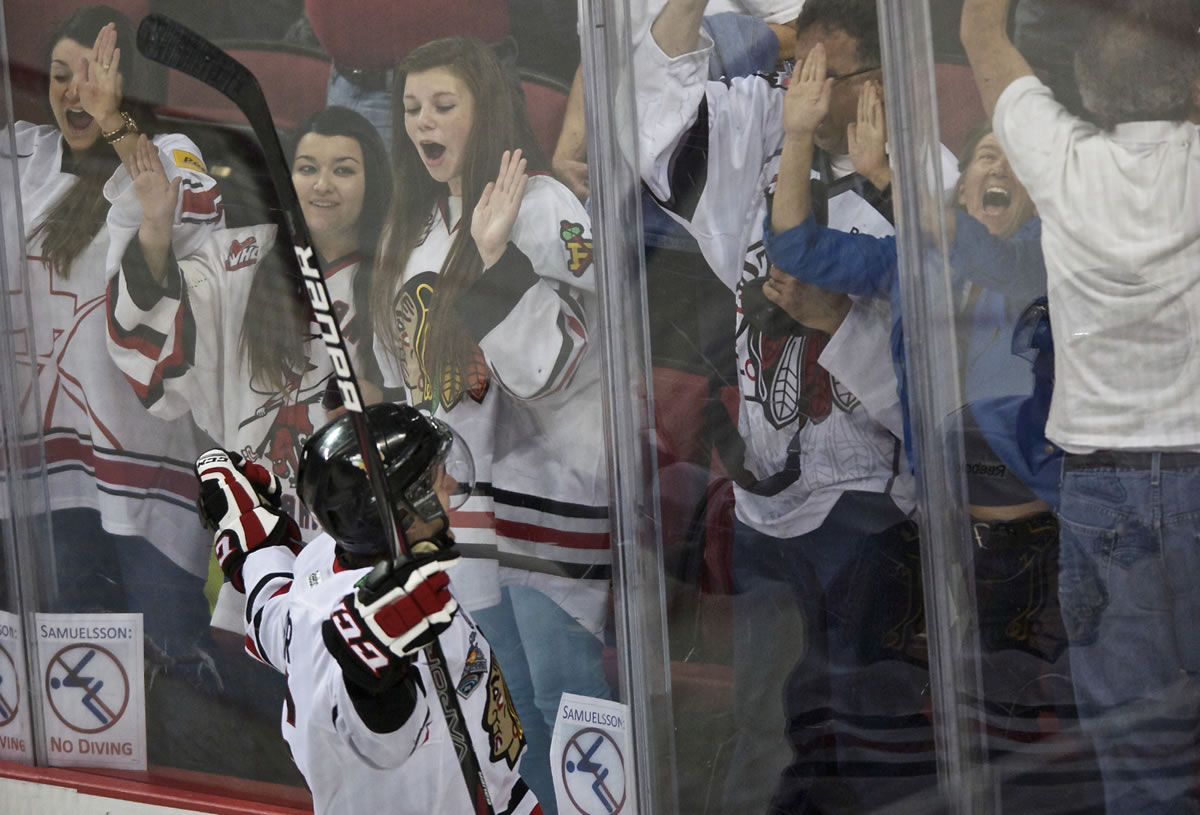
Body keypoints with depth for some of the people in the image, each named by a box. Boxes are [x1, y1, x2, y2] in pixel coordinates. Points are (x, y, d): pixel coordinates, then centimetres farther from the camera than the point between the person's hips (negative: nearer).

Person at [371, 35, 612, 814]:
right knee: (508, 702, 14)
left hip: (545, 490, -7)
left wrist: (495, 257, -29)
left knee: (565, 693, -3)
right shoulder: (415, 224, 11)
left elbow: (549, 363, -23)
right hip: (456, 490, 7)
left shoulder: (543, 208, -13)